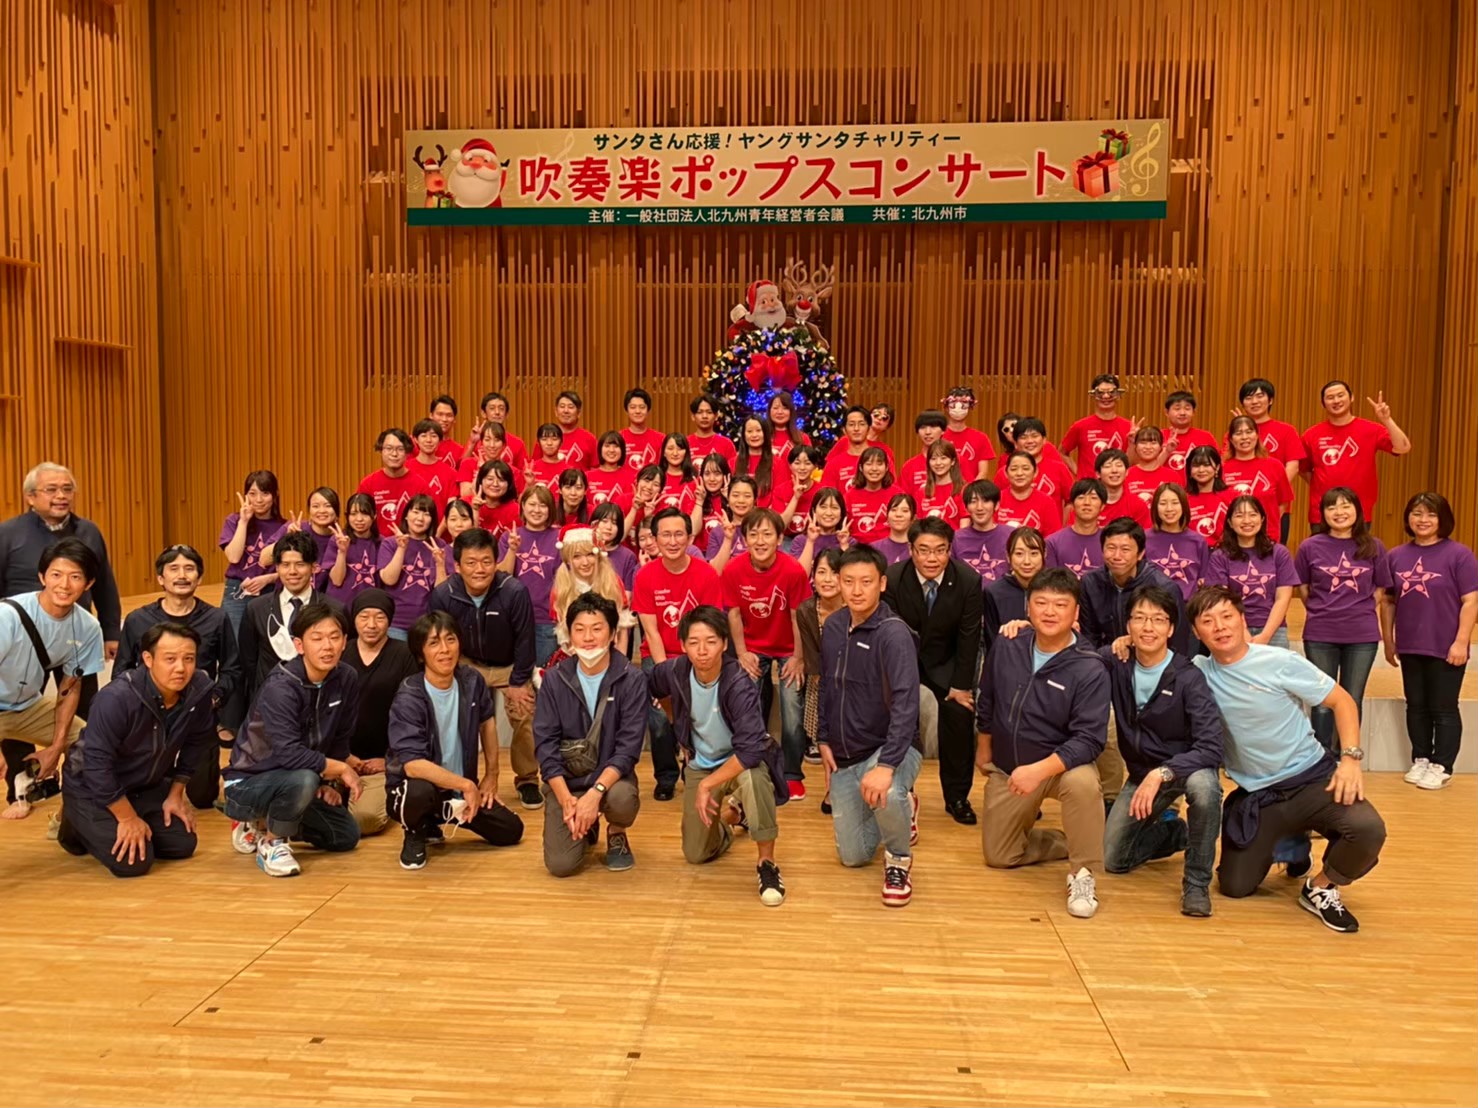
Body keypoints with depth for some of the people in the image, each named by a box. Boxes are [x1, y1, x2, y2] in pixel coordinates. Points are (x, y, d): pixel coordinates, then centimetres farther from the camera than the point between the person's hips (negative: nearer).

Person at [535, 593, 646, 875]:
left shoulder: (632, 680, -10)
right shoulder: (555, 679, -3)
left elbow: (628, 747, -14)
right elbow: (545, 743, -6)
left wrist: (595, 793, -28)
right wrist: (566, 799, -18)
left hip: (611, 777, -1)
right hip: (565, 780, 2)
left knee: (622, 799, -36)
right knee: (561, 865, -14)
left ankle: (617, 834, 3)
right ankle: (586, 827, 23)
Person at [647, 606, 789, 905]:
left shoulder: (739, 685, -31)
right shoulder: (675, 672, -18)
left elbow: (751, 749, -39)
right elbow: (652, 689, 9)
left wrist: (708, 784, -34)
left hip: (741, 760, -4)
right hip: (700, 765, 5)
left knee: (752, 776, -41)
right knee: (696, 855, 7)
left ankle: (767, 864, -22)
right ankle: (730, 815, 41)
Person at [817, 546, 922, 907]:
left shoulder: (894, 633, -20)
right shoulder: (833, 628, 1)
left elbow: (905, 702, -30)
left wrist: (885, 765, -39)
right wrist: (823, 739, 8)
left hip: (891, 748, -6)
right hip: (845, 757, 6)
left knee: (885, 794, -40)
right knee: (853, 856, 9)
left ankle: (899, 858, -7)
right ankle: (900, 809, 39)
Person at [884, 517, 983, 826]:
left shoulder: (969, 580, -18)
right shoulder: (892, 579, -21)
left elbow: (969, 636, -10)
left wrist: (961, 684, -9)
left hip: (946, 663, 1)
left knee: (959, 714, -11)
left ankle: (957, 797, 6)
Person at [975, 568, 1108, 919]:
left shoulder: (1089, 670, -22)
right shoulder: (1006, 647, -10)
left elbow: (1088, 739, -28)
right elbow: (986, 702, 7)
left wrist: (1040, 770, -40)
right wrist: (983, 750, 16)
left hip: (1062, 764, -4)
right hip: (1007, 769, 5)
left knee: (1082, 783, -39)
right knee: (999, 856, 7)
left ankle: (1082, 872, -16)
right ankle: (1074, 842, 32)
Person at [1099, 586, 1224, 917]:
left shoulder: (1188, 678, -24)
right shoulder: (1115, 663, -13)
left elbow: (1210, 749, -29)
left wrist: (1162, 773, -41)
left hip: (1187, 766, -4)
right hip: (1141, 773, 4)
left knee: (1204, 785, -39)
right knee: (1113, 860, 1)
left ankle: (1197, 882, -16)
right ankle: (1173, 830, 31)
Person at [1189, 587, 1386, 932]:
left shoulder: (1280, 662, -11)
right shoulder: (1199, 671, -4)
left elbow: (1342, 701, -4)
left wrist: (1351, 758, -16)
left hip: (1312, 777, -2)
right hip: (1255, 795, 3)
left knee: (1368, 829, -31)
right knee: (1235, 887, -2)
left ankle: (1320, 888, 1)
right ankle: (1284, 843, 30)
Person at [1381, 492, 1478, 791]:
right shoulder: (1396, 556, 5)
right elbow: (1388, 601, 10)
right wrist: (1388, 640, 10)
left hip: (1446, 649, -4)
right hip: (1409, 647, 4)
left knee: (1443, 709, 5)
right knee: (1416, 707, 14)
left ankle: (1441, 766, 14)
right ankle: (1420, 760, 27)